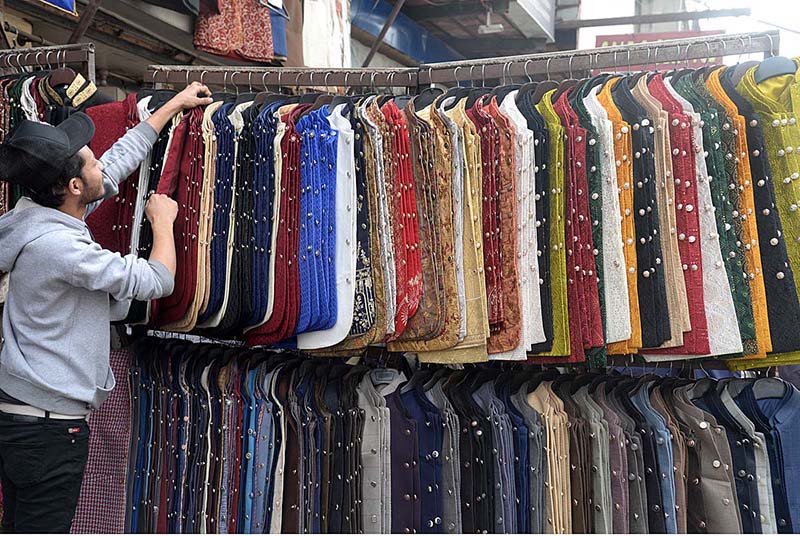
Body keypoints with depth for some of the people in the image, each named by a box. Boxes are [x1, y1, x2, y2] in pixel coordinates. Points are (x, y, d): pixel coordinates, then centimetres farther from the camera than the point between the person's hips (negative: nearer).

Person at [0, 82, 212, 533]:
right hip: (50, 425, -10)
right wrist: (163, 220, 2)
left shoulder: (42, 210, 4)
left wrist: (173, 105, 25)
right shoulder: (59, 245, -24)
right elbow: (158, 280, -16)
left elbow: (123, 156, 16)